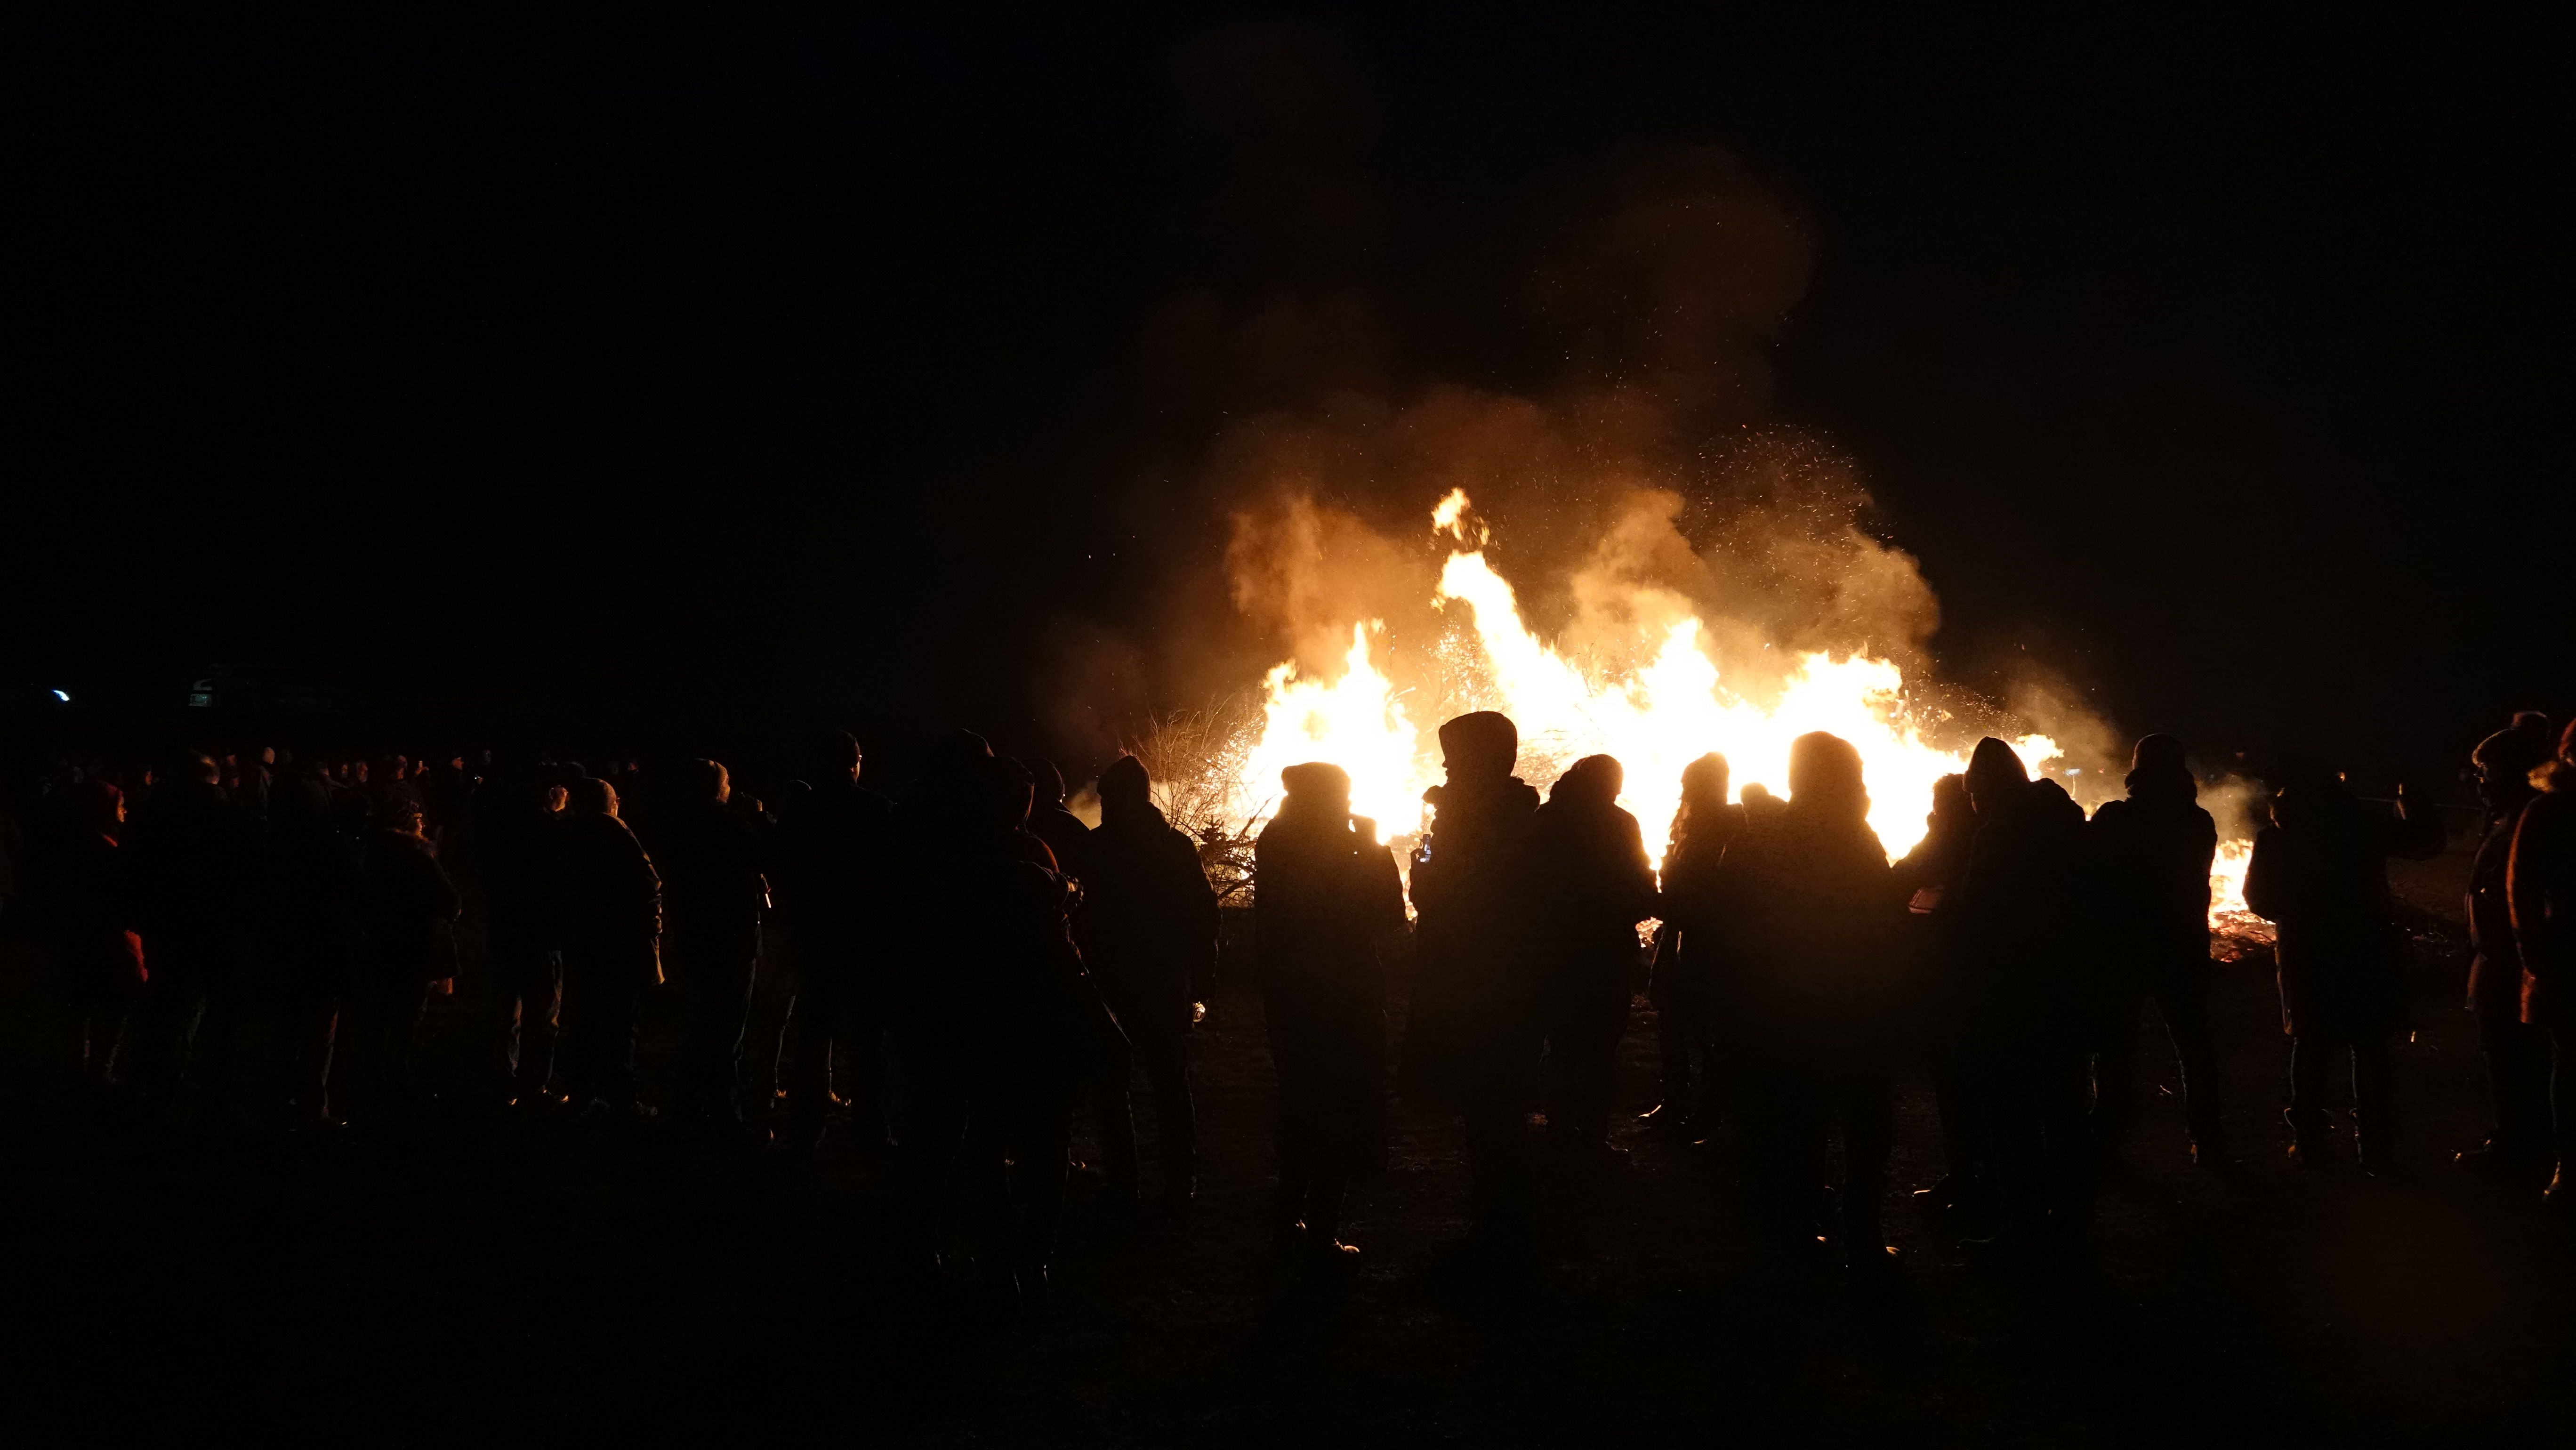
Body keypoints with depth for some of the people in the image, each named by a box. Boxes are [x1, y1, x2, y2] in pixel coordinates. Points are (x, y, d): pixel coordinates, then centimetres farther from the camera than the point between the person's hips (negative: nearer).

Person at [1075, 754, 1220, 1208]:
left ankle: (1123, 1182, 6)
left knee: (1112, 1085, 9)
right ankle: (1181, 1181, 12)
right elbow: (1205, 914, 0)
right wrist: (1201, 977, 7)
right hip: (1167, 984, 3)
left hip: (1111, 982, -2)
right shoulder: (1178, 846, -1)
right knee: (1171, 1084, 12)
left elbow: (1084, 918, -10)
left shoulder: (1094, 848, -10)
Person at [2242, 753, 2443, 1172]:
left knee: (2309, 1045, 11)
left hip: (2305, 955, 1)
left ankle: (2307, 1139, 13)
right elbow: (2426, 840, 5)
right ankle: (2373, 1145, 6)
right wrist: (2409, 806, 21)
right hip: (2367, 953, 0)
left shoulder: (2274, 838, -4)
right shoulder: (2365, 825, -6)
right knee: (2368, 1048, 6)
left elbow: (2259, 901, 2)